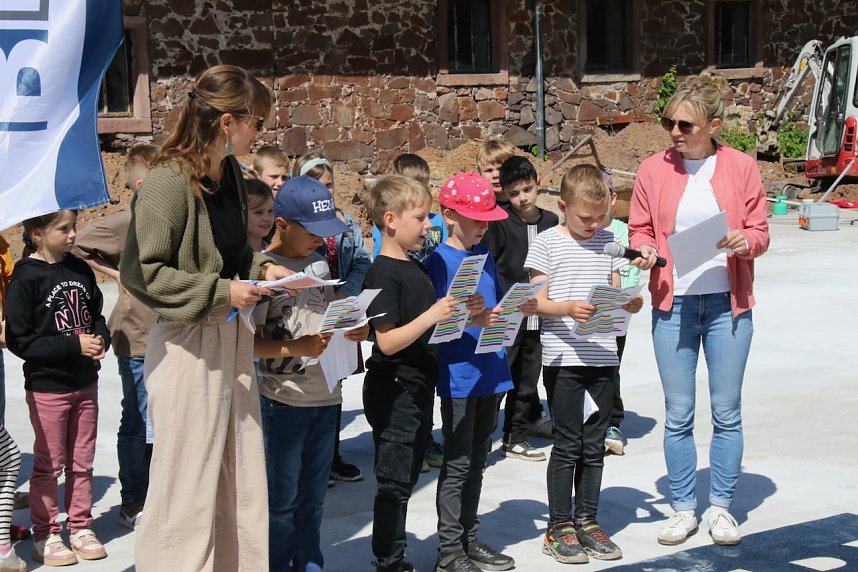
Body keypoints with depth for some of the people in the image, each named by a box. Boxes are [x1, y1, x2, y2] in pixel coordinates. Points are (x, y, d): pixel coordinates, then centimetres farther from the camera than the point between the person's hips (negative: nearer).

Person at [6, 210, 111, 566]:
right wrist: (74, 345, -21)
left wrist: (101, 339, -5)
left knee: (81, 462, 13)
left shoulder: (80, 270, 4)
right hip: (47, 386, -5)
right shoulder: (26, 278, -14)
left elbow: (96, 313, 17)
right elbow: (19, 340, -17)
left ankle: (80, 527, 25)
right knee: (49, 464, 4)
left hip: (85, 382, 5)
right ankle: (45, 536, 16)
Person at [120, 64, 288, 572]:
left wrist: (261, 268, 4)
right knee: (189, 483, 0)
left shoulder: (230, 172, 8)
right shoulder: (169, 182, -18)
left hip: (233, 337, 8)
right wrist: (220, 292, -19)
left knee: (241, 477, 12)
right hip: (187, 345, -8)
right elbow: (141, 272, -18)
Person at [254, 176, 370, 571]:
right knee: (283, 498, 4)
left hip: (325, 396, 7)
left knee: (314, 495, 15)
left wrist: (352, 330, 1)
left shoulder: (319, 263, 10)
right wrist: (295, 348, -27)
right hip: (284, 401, -7)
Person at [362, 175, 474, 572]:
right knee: (393, 483, -1)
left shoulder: (416, 267, 12)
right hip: (394, 391, -9)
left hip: (417, 389, 9)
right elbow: (387, 341, -22)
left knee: (405, 479, 15)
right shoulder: (384, 274, -16)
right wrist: (431, 316, -27)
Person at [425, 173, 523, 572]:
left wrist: (519, 306, -1)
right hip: (459, 377, -7)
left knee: (476, 461, 15)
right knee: (457, 465, -1)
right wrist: (476, 320, -29)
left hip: (490, 371, 7)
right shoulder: (439, 261, -11)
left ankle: (469, 539, 25)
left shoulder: (484, 253, 10)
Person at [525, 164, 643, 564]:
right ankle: (559, 527, 10)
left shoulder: (608, 242, 10)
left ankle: (587, 521, 21)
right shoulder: (547, 243, -4)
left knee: (594, 445, 10)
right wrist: (568, 309, -25)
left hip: (602, 356, 5)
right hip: (563, 358, -5)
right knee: (567, 445, 0)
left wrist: (630, 303, -7)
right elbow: (539, 303, -7)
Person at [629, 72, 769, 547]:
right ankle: (683, 508, 16)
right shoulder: (653, 169, 2)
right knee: (677, 414, 4)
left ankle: (721, 507, 18)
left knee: (726, 411, 6)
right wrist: (644, 249, -12)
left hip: (727, 303, -1)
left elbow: (760, 232, 3)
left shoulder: (740, 168, 0)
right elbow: (640, 228, 9)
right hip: (673, 304, 1)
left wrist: (743, 241, -19)